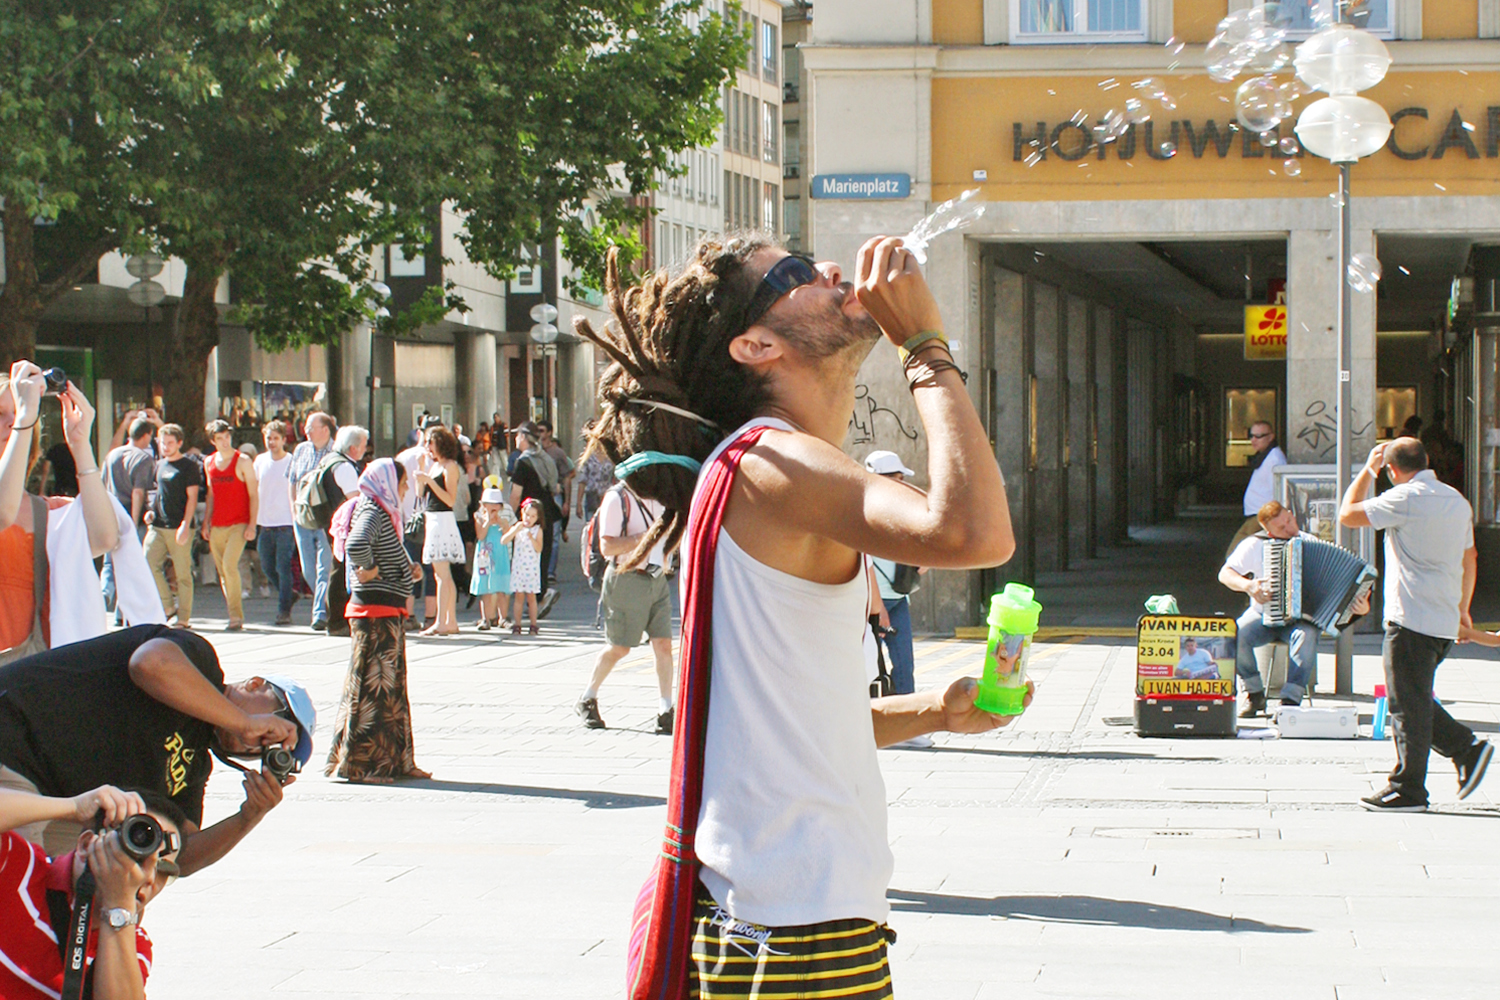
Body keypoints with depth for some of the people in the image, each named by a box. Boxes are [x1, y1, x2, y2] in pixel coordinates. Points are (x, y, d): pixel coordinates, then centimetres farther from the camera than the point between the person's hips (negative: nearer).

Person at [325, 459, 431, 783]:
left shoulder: (382, 511, 16)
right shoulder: (372, 511, -15)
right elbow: (356, 544, -35)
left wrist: (408, 569, 8)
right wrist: (368, 571, -20)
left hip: (389, 613, 10)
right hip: (376, 611, -10)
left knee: (391, 684, 14)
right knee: (373, 684, -6)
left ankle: (395, 761, 20)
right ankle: (359, 764, -1)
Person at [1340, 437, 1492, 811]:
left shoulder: (1406, 498, -14)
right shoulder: (1457, 500, 12)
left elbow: (1348, 514, -9)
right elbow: (1469, 560, 19)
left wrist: (1368, 469, 3)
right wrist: (1462, 609, 28)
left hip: (1411, 620, -8)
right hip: (1444, 621, 8)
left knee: (1407, 703, -2)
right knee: (1415, 699, 19)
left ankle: (1407, 790, 1)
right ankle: (1467, 748, 12)